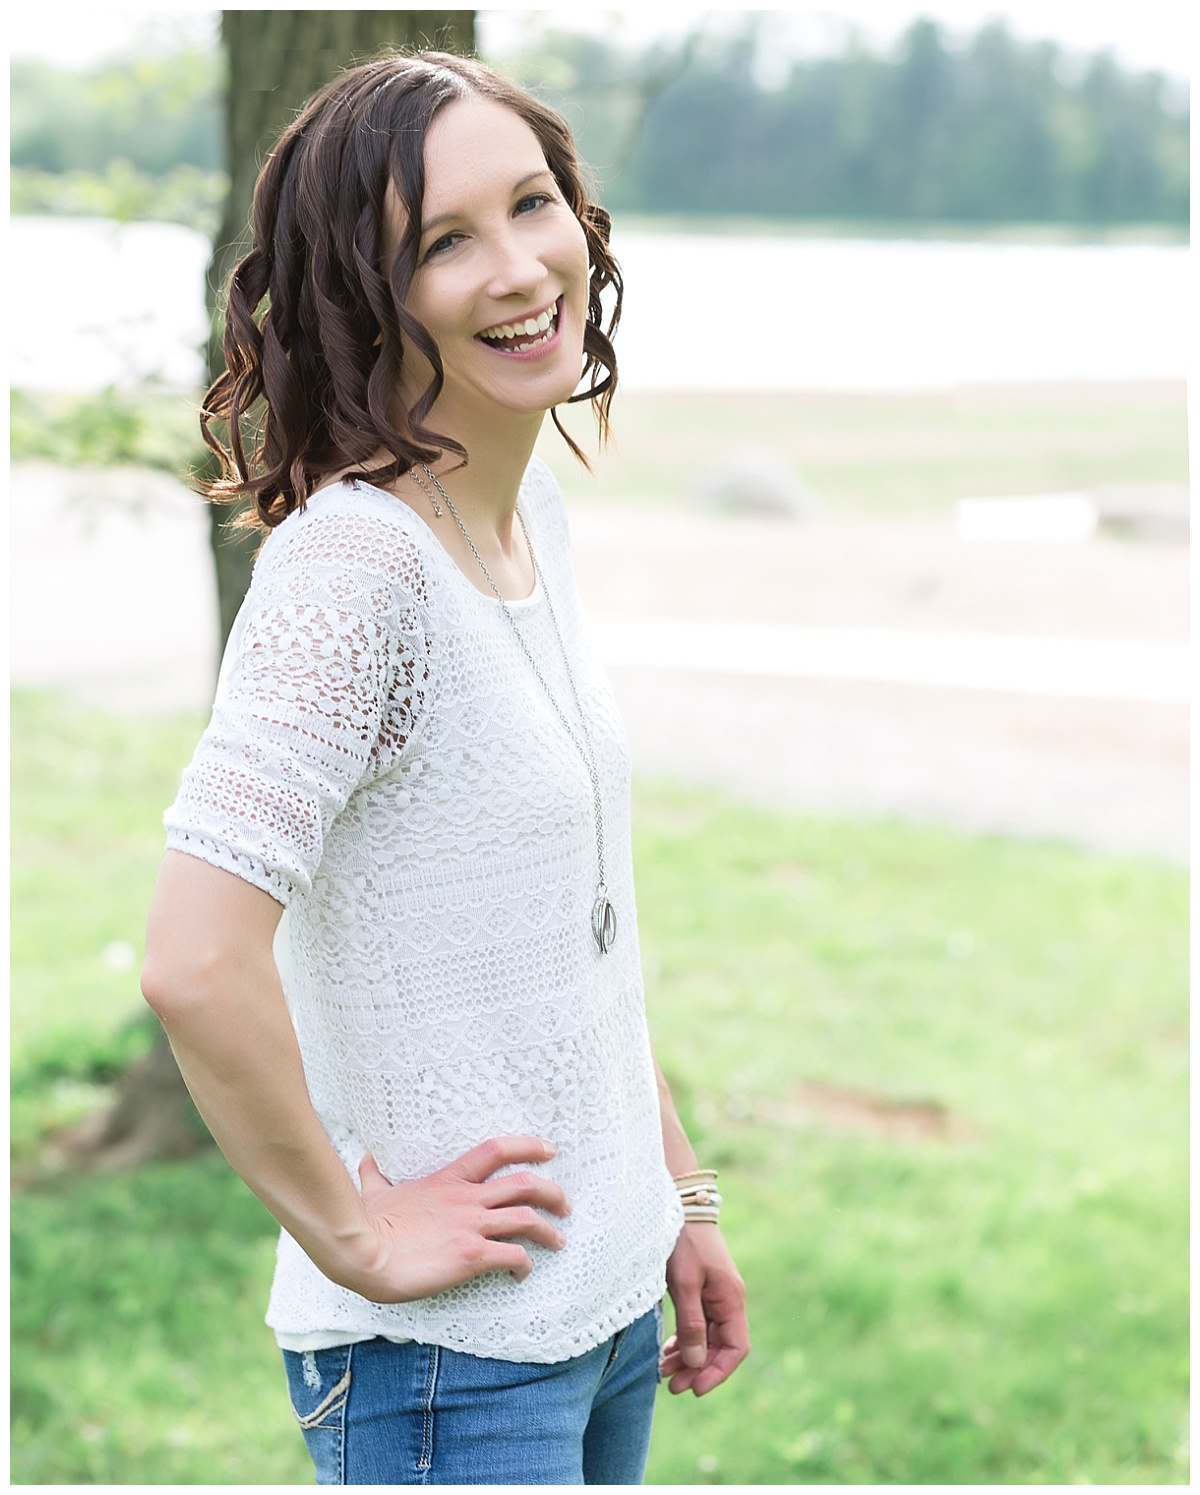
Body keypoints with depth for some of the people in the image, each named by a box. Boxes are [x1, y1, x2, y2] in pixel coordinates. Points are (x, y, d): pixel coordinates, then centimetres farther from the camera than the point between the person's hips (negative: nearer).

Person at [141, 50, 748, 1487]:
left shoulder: (538, 515, 4)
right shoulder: (355, 556, -22)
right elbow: (195, 966, -31)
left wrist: (682, 1194, 14)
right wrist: (356, 1238, -19)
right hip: (446, 1362, -8)